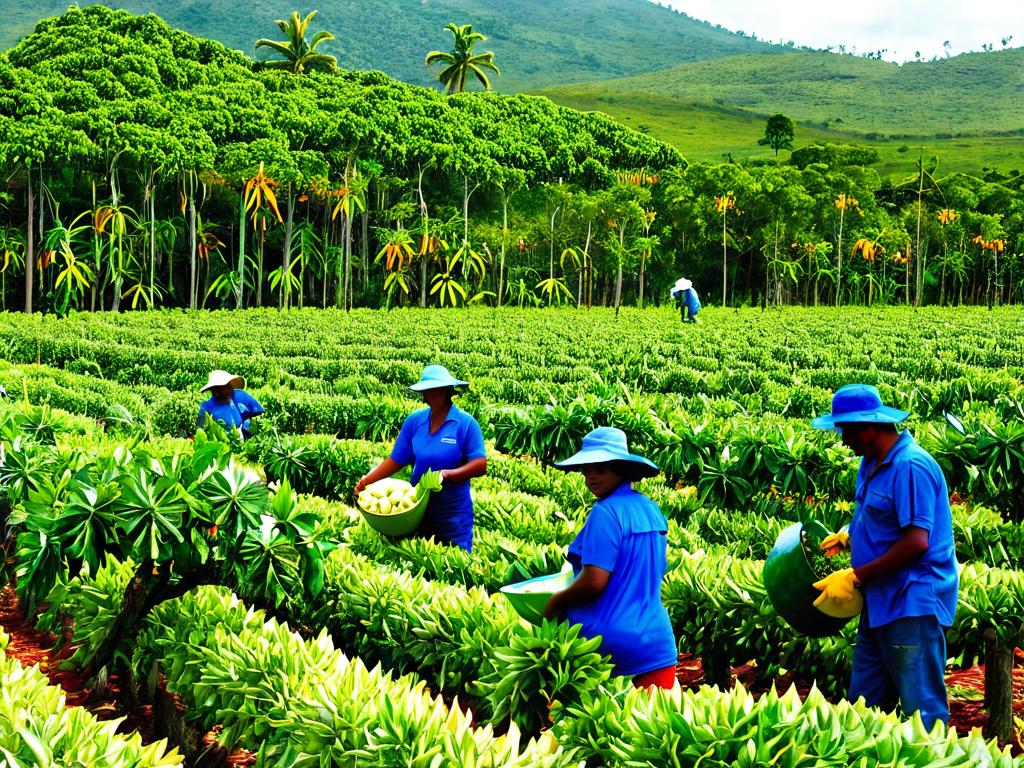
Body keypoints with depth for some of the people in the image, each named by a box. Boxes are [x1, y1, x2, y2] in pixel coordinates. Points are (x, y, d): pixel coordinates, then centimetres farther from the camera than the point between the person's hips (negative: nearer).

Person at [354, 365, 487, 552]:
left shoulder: (466, 423, -10)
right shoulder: (414, 421, 1)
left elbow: (480, 466, -15)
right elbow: (396, 460, 6)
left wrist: (448, 474, -28)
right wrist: (367, 480, -5)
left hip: (453, 510, -4)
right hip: (418, 506, 4)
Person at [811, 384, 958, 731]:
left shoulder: (911, 467, -18)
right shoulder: (872, 464, 12)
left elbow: (916, 542, -23)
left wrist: (855, 577, -19)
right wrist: (847, 538, 6)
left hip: (914, 606, -10)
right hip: (880, 604, 10)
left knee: (923, 710, -3)